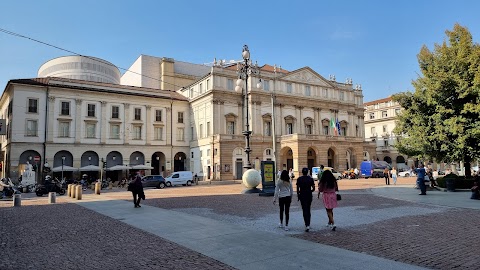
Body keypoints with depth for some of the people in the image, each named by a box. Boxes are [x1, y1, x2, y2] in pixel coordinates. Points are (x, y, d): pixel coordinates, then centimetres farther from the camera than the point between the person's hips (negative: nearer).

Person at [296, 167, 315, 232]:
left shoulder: (299, 179, -4)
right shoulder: (310, 179, 0)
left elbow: (297, 188, -8)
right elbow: (313, 188, -2)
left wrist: (298, 194, 8)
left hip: (302, 196, -2)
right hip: (309, 196, 2)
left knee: (305, 210, -1)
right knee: (308, 210, 16)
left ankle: (307, 225, -12)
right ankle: (308, 224, 22)